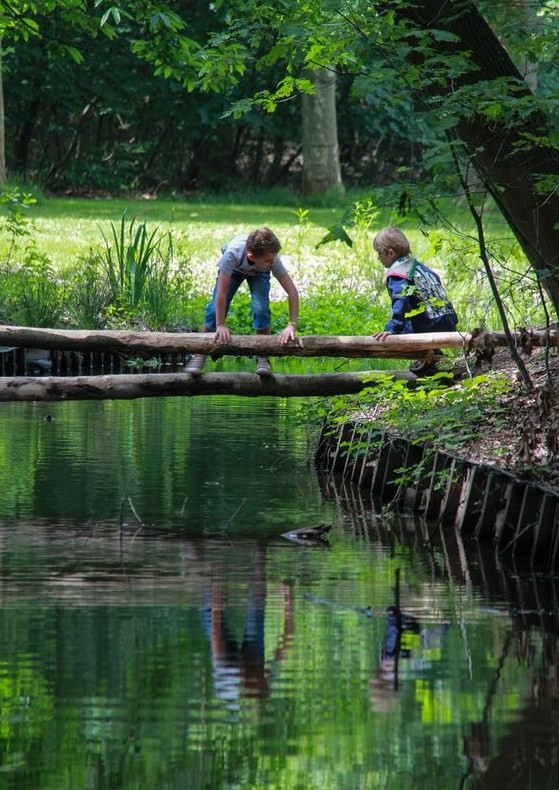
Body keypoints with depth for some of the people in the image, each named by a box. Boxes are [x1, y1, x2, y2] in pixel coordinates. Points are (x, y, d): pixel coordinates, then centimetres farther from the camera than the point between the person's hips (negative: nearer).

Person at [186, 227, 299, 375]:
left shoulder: (272, 260, -39)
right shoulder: (233, 253, -45)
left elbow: (292, 292, -34)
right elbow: (221, 292, -39)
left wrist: (292, 325, -41)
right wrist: (220, 325, -35)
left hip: (259, 273, 0)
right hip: (233, 269, 0)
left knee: (261, 308, -22)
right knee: (216, 308, -13)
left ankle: (263, 359, -7)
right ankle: (199, 356, 4)